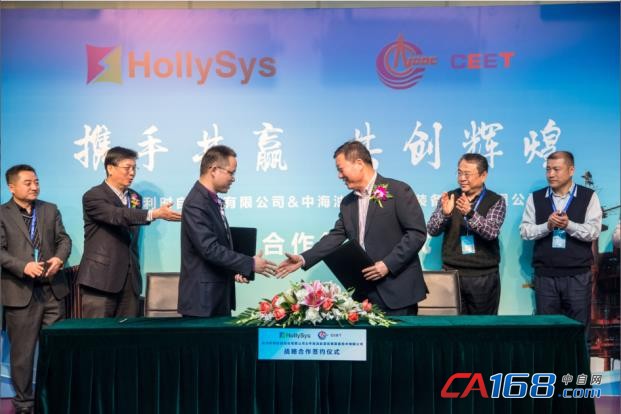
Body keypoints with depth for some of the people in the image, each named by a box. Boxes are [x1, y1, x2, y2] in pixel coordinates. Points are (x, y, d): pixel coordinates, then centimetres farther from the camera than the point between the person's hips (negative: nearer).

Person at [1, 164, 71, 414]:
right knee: (22, 352, 5)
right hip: (20, 292, -3)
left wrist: (60, 258, -12)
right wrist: (23, 266, -22)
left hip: (52, 289, 4)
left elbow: (63, 239, 9)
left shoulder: (50, 210, 12)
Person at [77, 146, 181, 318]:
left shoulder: (135, 197, 15)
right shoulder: (93, 196, -6)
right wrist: (155, 214, -35)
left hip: (129, 278, 6)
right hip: (101, 278, -6)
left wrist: (135, 268, 16)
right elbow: (118, 216, -24)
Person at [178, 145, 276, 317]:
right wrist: (250, 264, -18)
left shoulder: (213, 200, 12)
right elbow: (210, 249, -24)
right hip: (202, 298, -9)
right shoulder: (196, 204, -18)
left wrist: (235, 269, 4)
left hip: (218, 295, 9)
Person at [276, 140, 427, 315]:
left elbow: (417, 233, -11)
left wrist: (388, 264, -17)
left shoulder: (398, 191, -7)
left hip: (397, 289, -6)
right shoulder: (348, 202, 14)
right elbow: (336, 236, 12)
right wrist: (303, 259, 1)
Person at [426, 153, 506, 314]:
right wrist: (444, 213, -21)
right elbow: (432, 230, -2)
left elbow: (491, 232, -15)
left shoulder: (496, 201, 0)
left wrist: (469, 213, -30)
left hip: (484, 276, -1)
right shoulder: (449, 197, 6)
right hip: (452, 273, 2)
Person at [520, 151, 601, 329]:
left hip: (578, 275, -1)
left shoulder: (588, 197, 2)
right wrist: (547, 226, -16)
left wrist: (569, 225, -21)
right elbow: (525, 231, 1)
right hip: (545, 274, 2)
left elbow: (594, 231, -6)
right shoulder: (535, 198, 8)